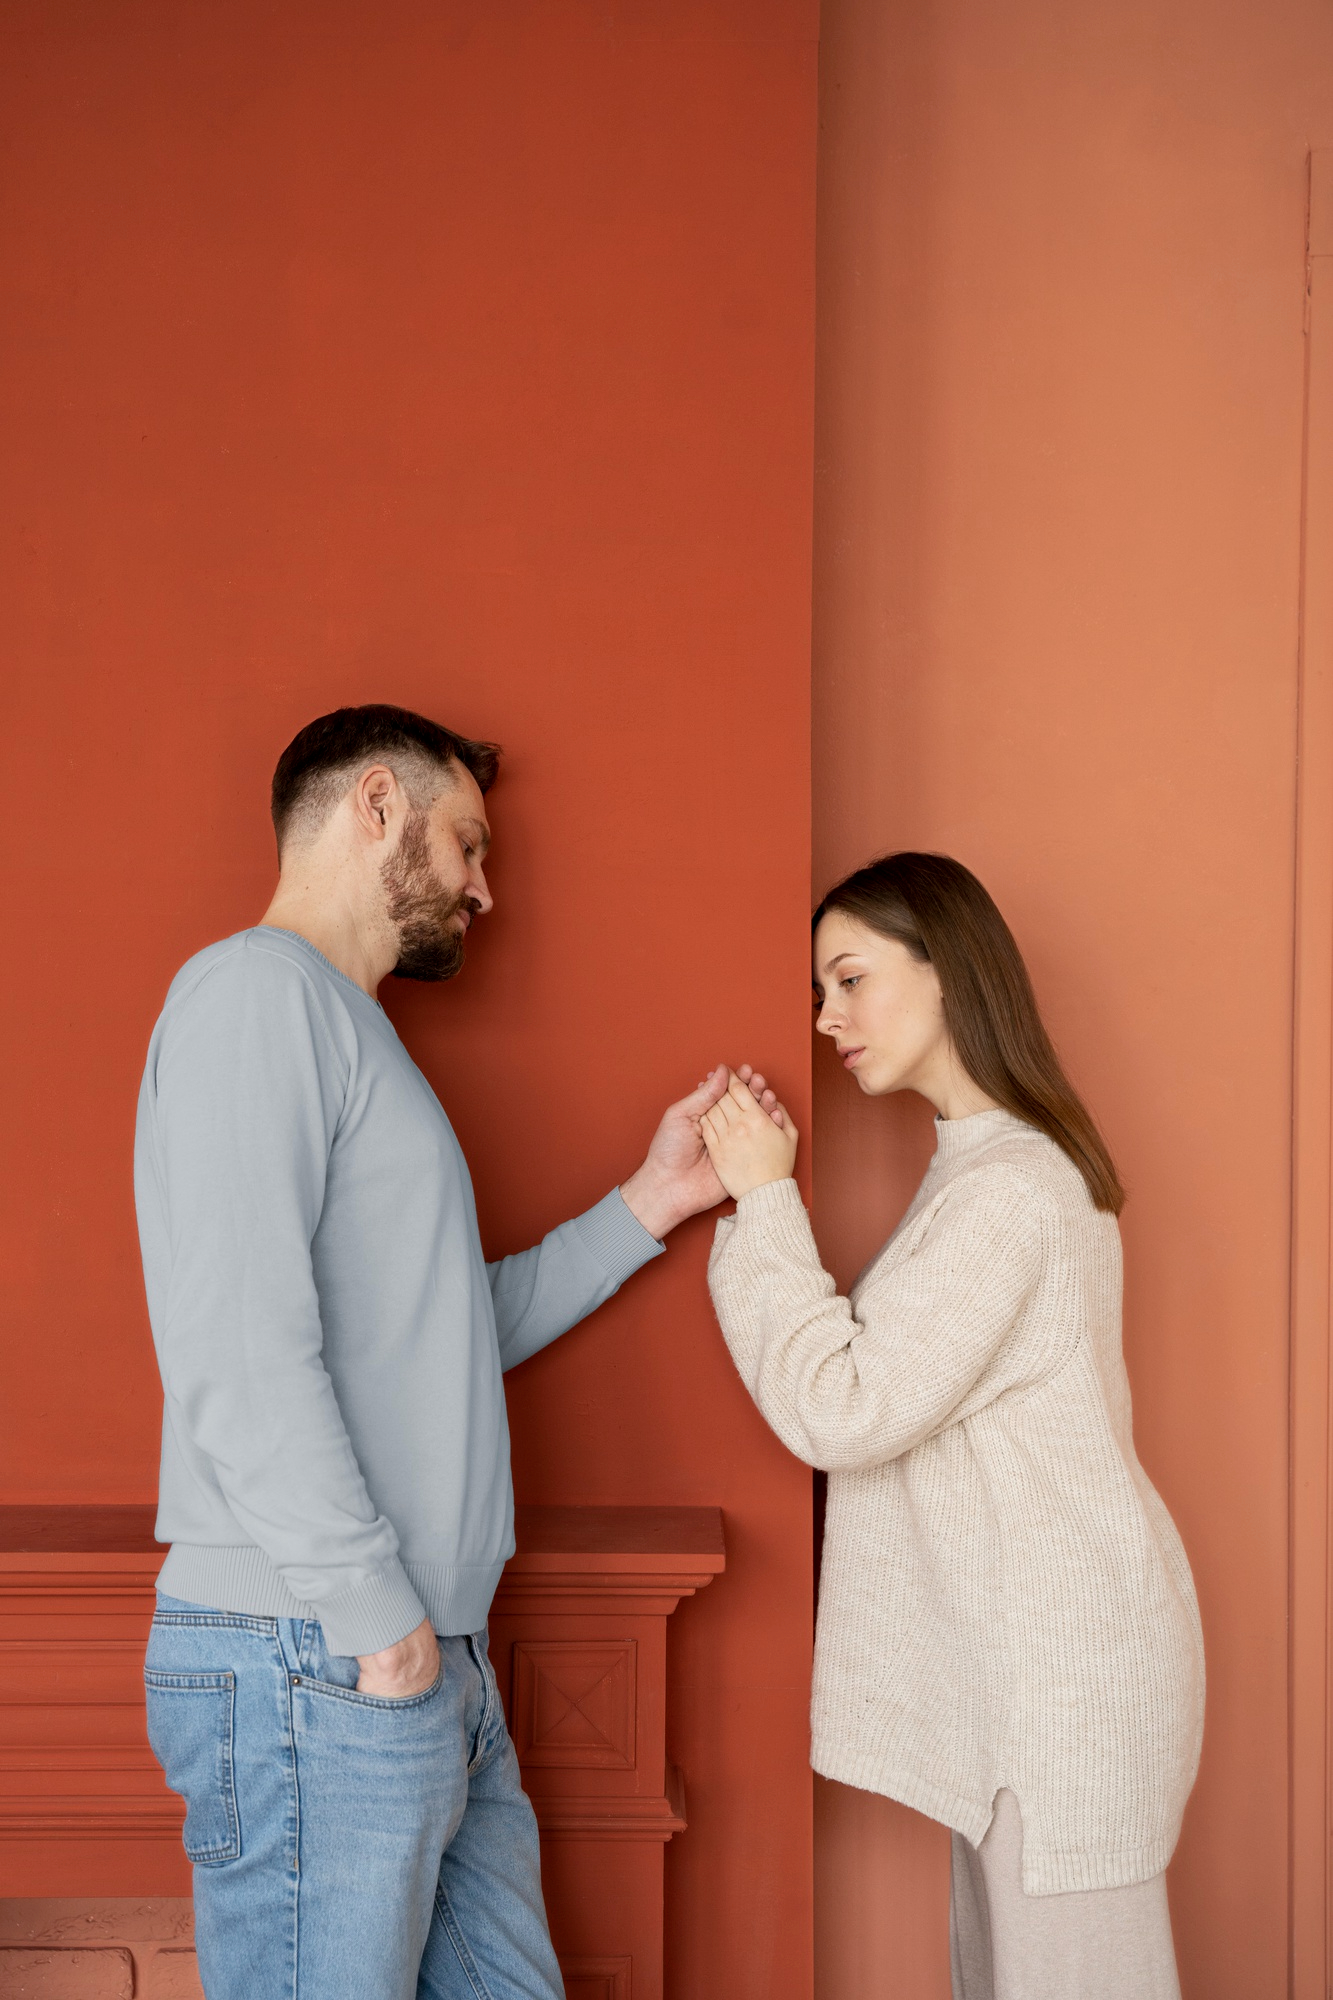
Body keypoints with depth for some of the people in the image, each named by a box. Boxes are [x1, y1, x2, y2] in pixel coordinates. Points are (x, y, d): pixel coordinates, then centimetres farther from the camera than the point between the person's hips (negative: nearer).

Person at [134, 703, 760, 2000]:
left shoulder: (343, 1026, 21)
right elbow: (237, 1344, -21)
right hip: (309, 1664, -9)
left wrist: (647, 1206, 15)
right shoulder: (256, 988, -10)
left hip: (424, 1658, 9)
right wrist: (375, 1615, -18)